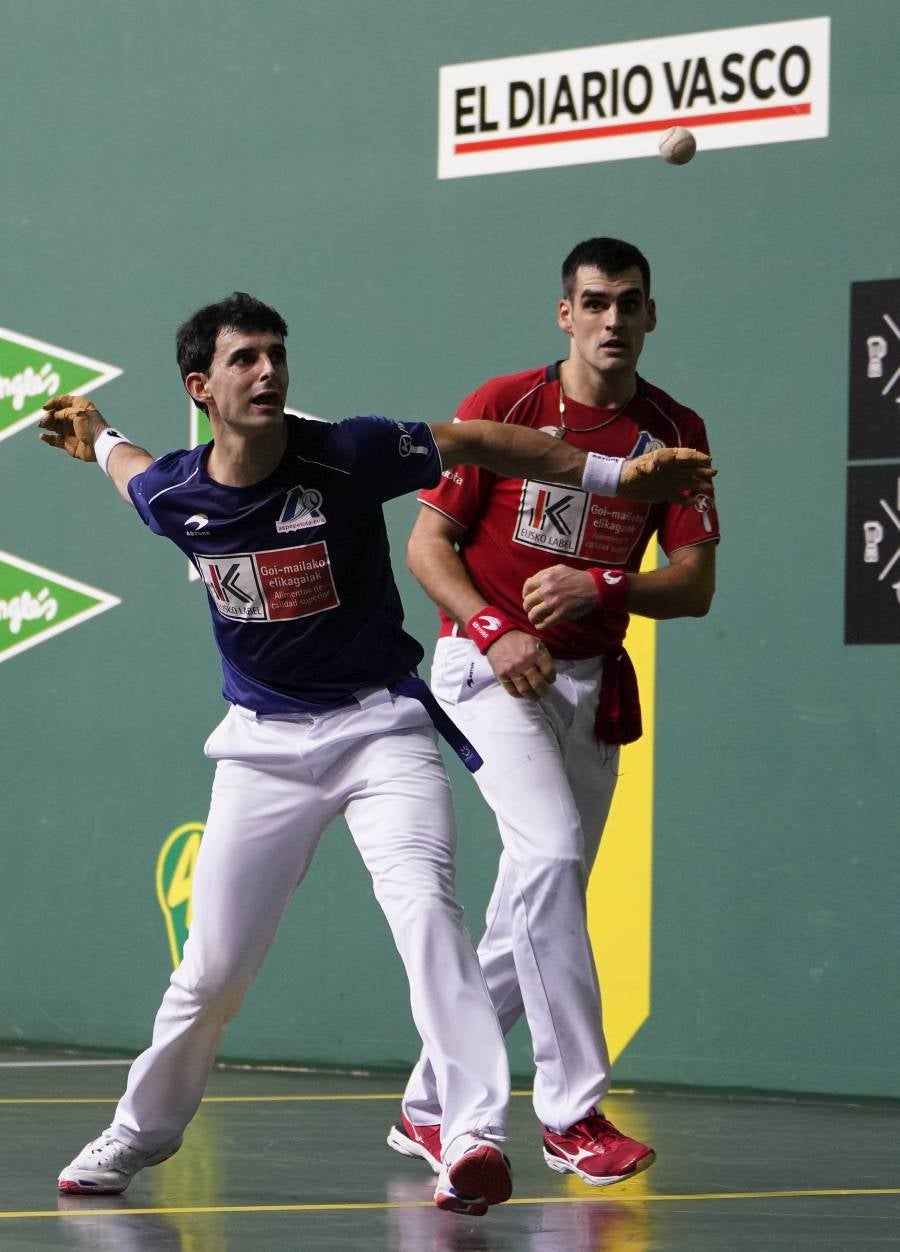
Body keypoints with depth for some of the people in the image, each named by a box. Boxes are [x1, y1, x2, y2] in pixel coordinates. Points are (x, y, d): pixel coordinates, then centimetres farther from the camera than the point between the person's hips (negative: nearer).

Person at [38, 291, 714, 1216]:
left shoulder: (348, 454, -16)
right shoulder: (174, 497, -6)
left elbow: (475, 444, -5)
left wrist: (610, 472, -6)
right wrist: (96, 439, 38)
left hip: (379, 724, -2)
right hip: (264, 741, 3)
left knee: (424, 907, -26)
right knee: (212, 970, 4)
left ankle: (475, 1139, -33)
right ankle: (141, 1132, 30)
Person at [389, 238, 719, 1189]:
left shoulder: (674, 432, 2)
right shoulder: (503, 406, -6)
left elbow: (695, 584, -1)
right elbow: (427, 543, -3)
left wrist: (601, 586, -19)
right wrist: (494, 633, -17)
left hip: (591, 680, 4)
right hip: (490, 669, -4)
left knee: (532, 915, 6)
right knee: (550, 853, -24)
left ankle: (426, 1107, 22)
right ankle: (571, 1109, -21)